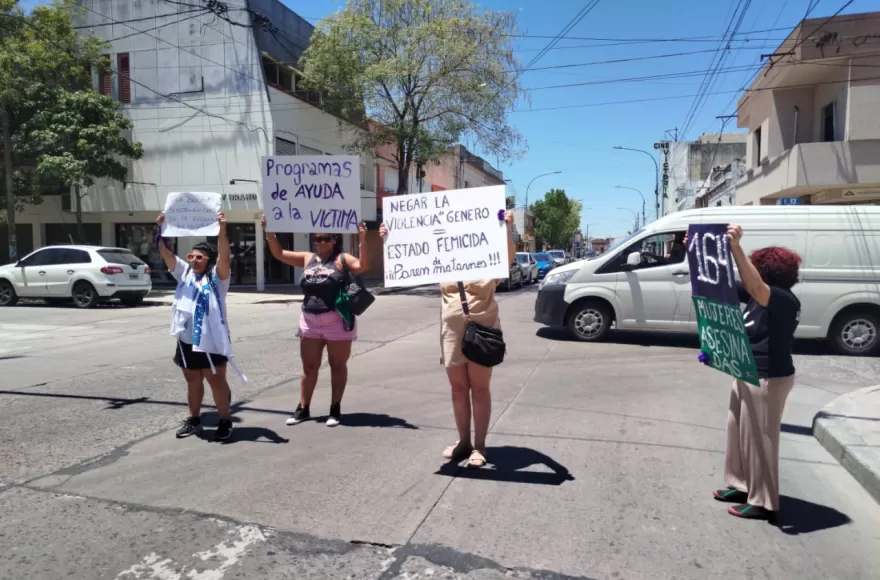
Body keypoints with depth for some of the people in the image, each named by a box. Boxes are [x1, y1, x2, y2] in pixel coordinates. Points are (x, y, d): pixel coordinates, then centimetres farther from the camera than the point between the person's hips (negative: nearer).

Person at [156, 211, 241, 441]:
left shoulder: (216, 276, -5)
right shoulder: (184, 273, 10)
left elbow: (224, 256, -22)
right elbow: (167, 254, 1)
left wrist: (222, 230, -33)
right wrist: (162, 230, -10)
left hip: (212, 340, -6)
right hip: (187, 339, 6)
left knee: (216, 381, 2)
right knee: (193, 381, 17)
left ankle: (225, 421, 13)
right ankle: (194, 420, 30)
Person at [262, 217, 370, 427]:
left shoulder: (341, 259, -4)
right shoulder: (307, 258, 10)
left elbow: (364, 266, -18)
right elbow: (279, 254, 15)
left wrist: (362, 240, -27)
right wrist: (269, 232, 4)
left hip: (337, 322, -4)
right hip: (310, 322, 5)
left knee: (337, 366, 7)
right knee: (309, 367, 12)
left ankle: (335, 409, 17)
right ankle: (303, 408, 23)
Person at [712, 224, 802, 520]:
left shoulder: (785, 301, -21)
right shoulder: (756, 296, 4)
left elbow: (755, 286, -41)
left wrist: (736, 247, -47)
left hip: (769, 379, -9)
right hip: (747, 376, 9)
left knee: (760, 438, 1)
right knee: (738, 430, 17)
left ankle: (763, 502, 15)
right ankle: (742, 485, 32)